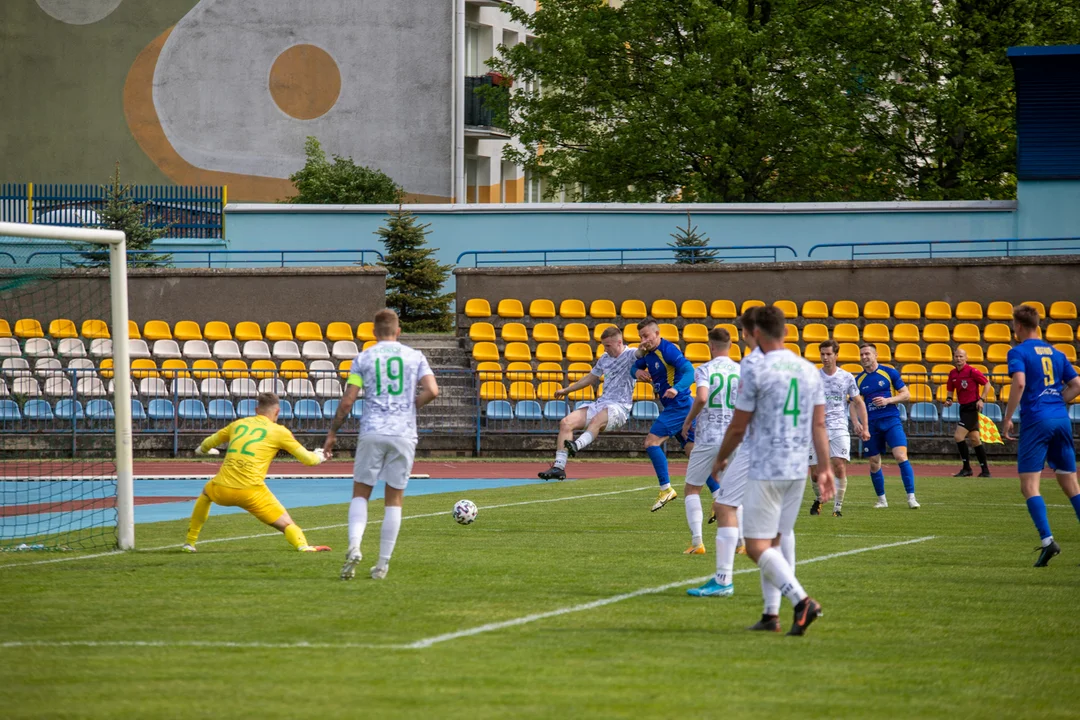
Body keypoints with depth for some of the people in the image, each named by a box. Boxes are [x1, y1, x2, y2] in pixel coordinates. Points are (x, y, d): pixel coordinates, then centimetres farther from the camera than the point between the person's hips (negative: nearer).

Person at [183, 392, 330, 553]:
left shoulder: (238, 424, 20)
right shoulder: (279, 431, 8)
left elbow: (206, 444, 35)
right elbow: (308, 459, 11)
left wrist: (202, 449, 59)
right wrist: (319, 456, 35)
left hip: (221, 491, 4)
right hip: (252, 492, -4)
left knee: (206, 493, 37)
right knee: (287, 524, -1)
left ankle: (190, 543, 35)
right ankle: (303, 545, -33)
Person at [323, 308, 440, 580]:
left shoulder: (363, 358, 4)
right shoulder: (415, 357, 7)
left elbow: (347, 401, -1)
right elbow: (432, 391, -5)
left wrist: (332, 432, 9)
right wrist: (410, 406, 12)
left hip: (372, 433, -1)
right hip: (404, 433, 1)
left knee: (360, 493, 8)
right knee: (394, 499, 8)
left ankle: (354, 547, -16)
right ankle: (383, 563, 6)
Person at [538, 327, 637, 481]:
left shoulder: (630, 355, -3)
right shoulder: (605, 358, 18)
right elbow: (590, 378, 32)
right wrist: (566, 390, 38)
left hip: (620, 407, -7)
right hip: (601, 403, 7)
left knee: (596, 420, -39)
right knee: (566, 423, -11)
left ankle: (578, 445, -64)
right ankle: (559, 467, -20)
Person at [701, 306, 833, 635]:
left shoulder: (755, 372, -9)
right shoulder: (809, 371, 9)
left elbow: (738, 427, -4)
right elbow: (819, 426, 7)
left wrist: (720, 460, 12)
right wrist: (825, 469, 9)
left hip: (766, 469, -7)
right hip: (798, 470, 7)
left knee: (757, 546, -5)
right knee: (772, 543, 16)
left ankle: (802, 601, -23)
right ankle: (771, 615, 14)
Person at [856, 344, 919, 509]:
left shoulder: (889, 373, 1)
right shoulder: (859, 380, 9)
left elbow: (906, 394, 2)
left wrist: (888, 400, -13)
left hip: (891, 421, -3)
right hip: (871, 424, 3)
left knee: (901, 456, -17)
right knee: (874, 464, 5)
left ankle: (911, 497, -14)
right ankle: (881, 499, 21)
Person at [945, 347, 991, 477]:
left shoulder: (972, 371, -14)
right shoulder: (953, 373, 7)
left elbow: (986, 384, -7)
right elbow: (951, 390, 18)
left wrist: (981, 399, -16)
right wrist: (949, 399, -2)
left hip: (972, 407, -8)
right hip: (963, 408, 8)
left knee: (958, 437, -14)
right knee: (975, 440, 12)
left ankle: (967, 468, -6)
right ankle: (985, 470, 19)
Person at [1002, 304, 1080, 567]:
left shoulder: (1018, 352, -2)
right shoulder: (1056, 353, 17)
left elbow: (1019, 382, -18)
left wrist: (1007, 418, -12)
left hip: (1036, 421, -6)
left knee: (1029, 485, -6)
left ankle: (1047, 540, -24)